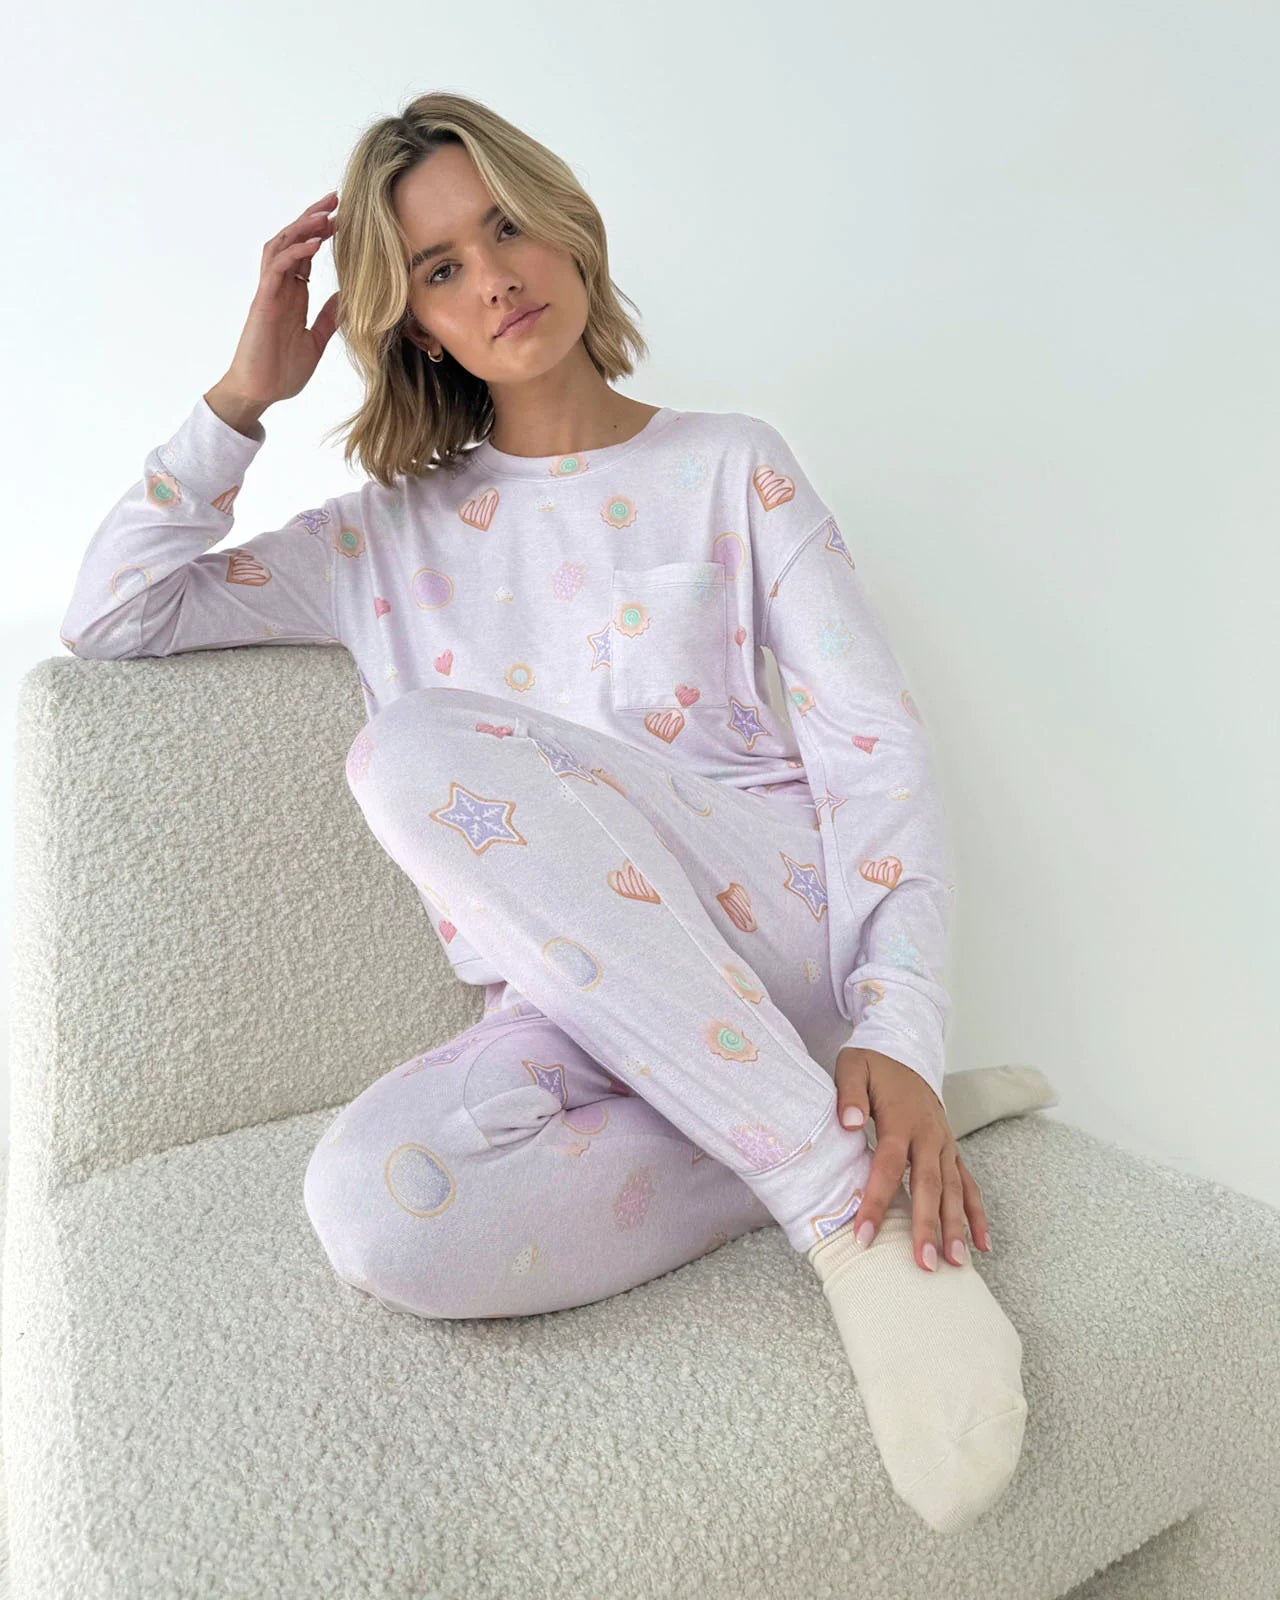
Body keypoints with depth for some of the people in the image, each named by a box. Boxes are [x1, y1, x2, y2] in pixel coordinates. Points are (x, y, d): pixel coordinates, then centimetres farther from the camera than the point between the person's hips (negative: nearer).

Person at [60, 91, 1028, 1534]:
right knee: (378, 1211, -31)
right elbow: (107, 619, 16)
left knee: (418, 744, -28)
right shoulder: (394, 533, 17)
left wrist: (899, 1038, -16)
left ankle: (855, 1199, -26)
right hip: (576, 1008, 3)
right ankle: (848, 1163, -14)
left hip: (779, 915, -2)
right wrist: (244, 394, 9)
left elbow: (876, 751, -1)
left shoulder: (728, 465, 9)